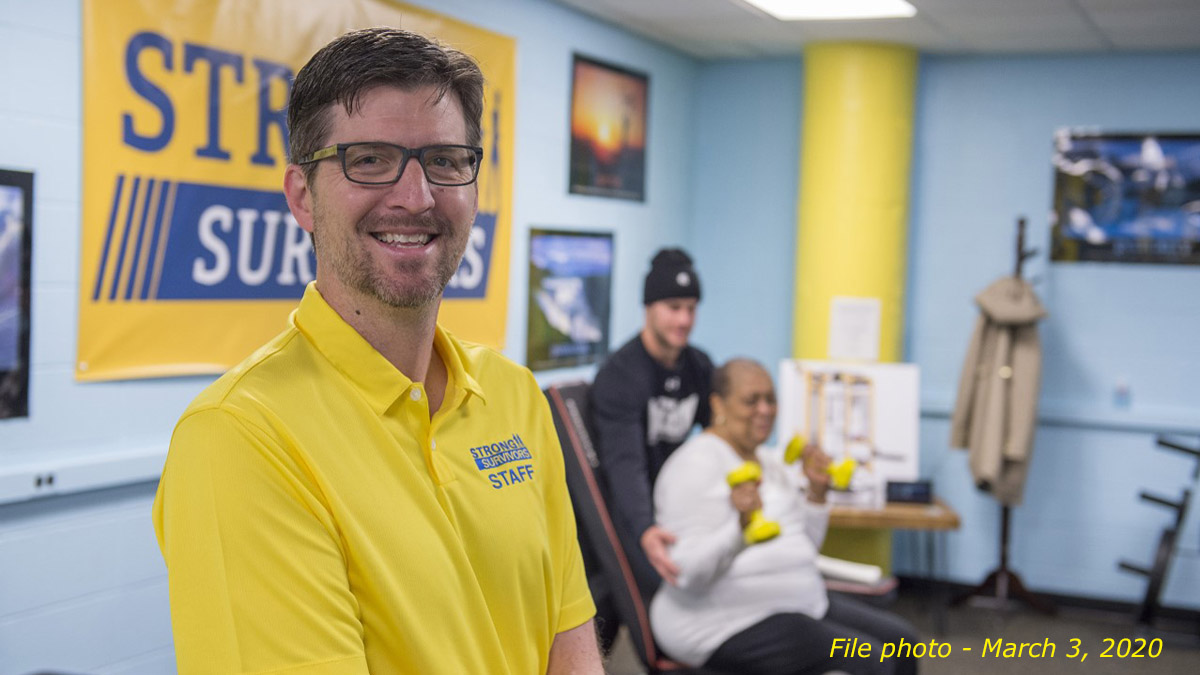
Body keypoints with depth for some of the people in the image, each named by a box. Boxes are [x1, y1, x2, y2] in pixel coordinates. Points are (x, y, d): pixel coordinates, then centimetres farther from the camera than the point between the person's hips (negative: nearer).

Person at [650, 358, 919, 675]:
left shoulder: (772, 464, 14)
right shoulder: (696, 464, -13)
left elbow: (803, 549, 17)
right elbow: (688, 573, -21)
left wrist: (816, 491, 3)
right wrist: (742, 525, -36)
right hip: (731, 622, -9)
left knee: (903, 641, 2)